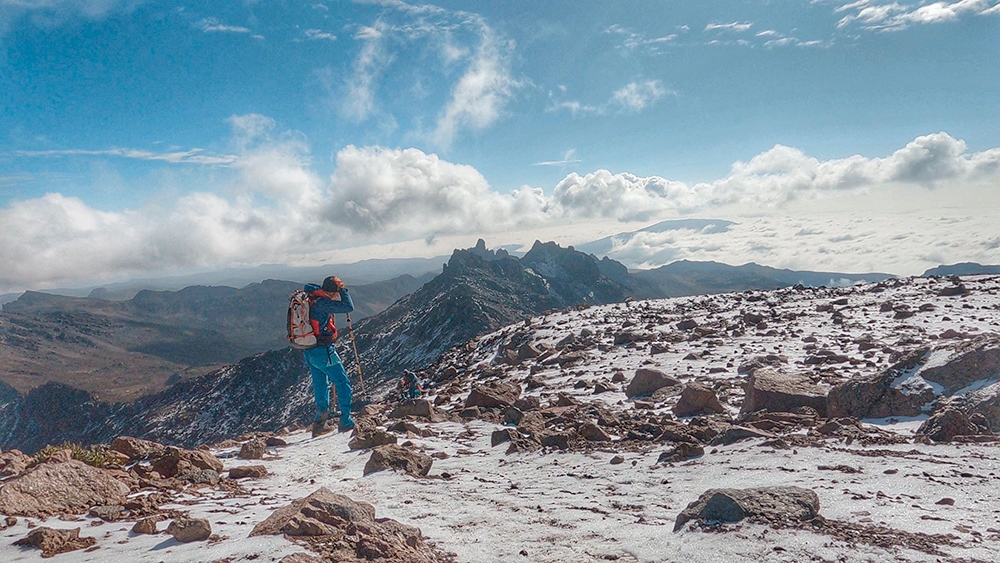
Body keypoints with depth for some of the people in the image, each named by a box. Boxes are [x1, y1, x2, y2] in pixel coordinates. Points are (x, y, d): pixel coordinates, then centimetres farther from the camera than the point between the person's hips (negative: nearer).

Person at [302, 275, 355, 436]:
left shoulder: (309, 296, 5)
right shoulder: (322, 303, -19)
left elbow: (307, 287, 30)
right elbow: (349, 307, -20)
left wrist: (323, 288, 16)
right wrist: (343, 289, -6)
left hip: (308, 352, 9)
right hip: (322, 351, -9)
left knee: (320, 386, 20)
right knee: (343, 382, 0)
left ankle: (319, 423, 26)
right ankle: (345, 421, -2)